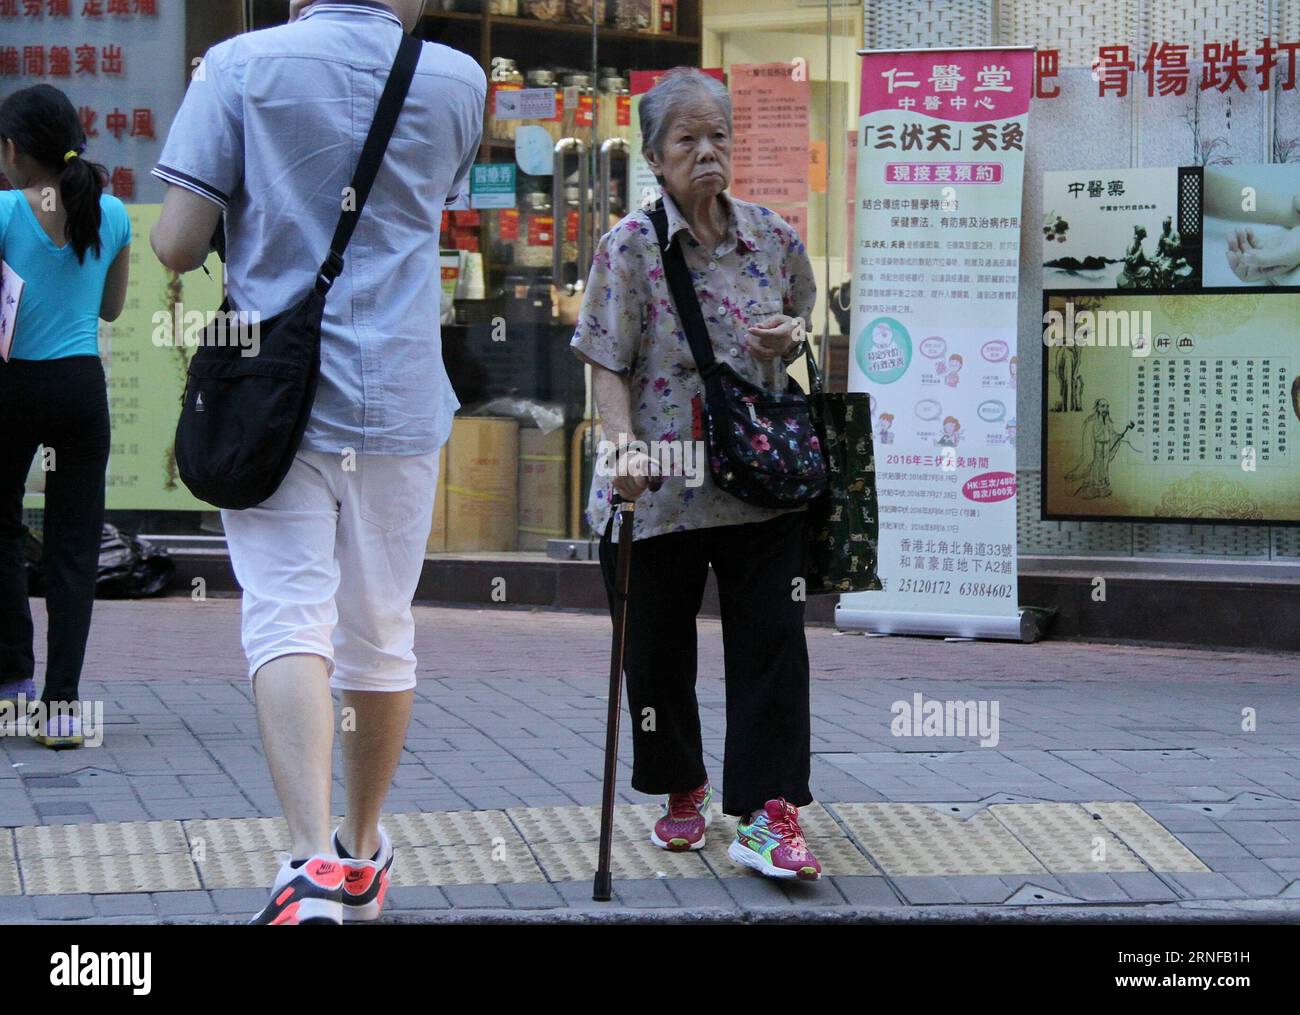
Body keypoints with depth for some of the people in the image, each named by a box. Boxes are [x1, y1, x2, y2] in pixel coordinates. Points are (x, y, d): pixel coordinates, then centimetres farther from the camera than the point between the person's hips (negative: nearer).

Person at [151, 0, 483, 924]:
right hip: (401, 399, 2)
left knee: (287, 617, -7)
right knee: (381, 631, 15)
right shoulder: (458, 81, 0)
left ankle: (317, 861, -26)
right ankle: (364, 852, 31)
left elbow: (178, 245, -8)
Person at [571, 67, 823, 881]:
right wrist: (625, 449, -22)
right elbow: (611, 366, -7)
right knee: (659, 653, 9)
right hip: (661, 489, -2)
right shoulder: (632, 245, -5)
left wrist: (789, 340, -4)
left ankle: (769, 814, -3)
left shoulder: (774, 237, 4)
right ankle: (683, 791, 30)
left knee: (772, 646, -5)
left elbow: (804, 331, 19)